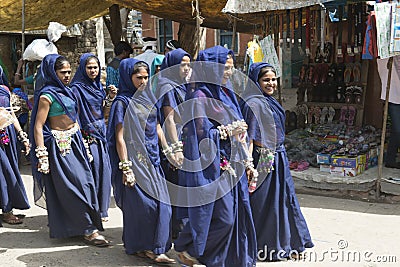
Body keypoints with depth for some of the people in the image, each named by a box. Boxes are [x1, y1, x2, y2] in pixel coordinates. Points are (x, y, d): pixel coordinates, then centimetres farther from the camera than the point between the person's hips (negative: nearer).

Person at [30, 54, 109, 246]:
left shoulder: (66, 91, 12)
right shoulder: (47, 95, -13)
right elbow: (38, 126, -17)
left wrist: (82, 142, 18)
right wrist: (42, 155, -23)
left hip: (75, 142, 9)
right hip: (60, 145, -9)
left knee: (85, 180, 10)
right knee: (76, 185, -7)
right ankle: (88, 230, 1)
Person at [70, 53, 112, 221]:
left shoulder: (98, 86, 13)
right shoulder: (77, 88, -8)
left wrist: (111, 98, 3)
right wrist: (80, 137, -17)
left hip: (101, 133, 7)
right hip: (87, 135, -7)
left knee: (104, 170, 8)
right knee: (92, 171, -3)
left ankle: (102, 209, 20)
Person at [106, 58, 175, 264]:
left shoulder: (148, 98, 12)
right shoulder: (122, 102, -8)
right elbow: (119, 138, -12)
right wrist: (126, 168, -17)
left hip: (152, 158, 7)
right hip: (134, 159, -7)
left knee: (160, 202, 4)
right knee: (141, 203, -2)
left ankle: (156, 249, 14)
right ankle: (138, 246, 15)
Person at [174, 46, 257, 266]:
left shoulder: (225, 93, 13)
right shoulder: (200, 98, -14)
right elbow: (200, 135, -18)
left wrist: (244, 162, 16)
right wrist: (229, 131, -15)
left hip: (230, 164, 9)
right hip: (211, 167, -8)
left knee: (236, 214, 11)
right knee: (222, 217, -5)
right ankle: (184, 247, 15)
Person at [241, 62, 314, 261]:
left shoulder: (270, 102, 13)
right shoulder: (254, 104, -15)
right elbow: (248, 137, -19)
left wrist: (280, 157, 20)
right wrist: (249, 165, -23)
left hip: (278, 158, 10)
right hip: (263, 158, -10)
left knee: (283, 198, 15)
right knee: (263, 203, 1)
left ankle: (285, 244, 28)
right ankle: (264, 248, 14)